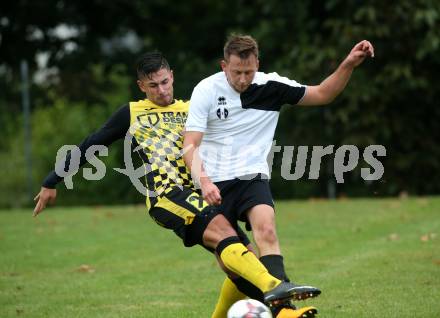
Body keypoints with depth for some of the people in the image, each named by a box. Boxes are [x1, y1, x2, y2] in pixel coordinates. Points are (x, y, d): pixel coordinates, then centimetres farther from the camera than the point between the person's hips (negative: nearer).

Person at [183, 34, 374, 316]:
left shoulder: (272, 86, 0)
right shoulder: (206, 90, -6)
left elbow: (322, 94, 9)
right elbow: (190, 145, -10)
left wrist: (349, 65, -6)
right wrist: (203, 181, -27)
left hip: (253, 178, 0)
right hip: (215, 183, 0)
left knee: (266, 230, -27)